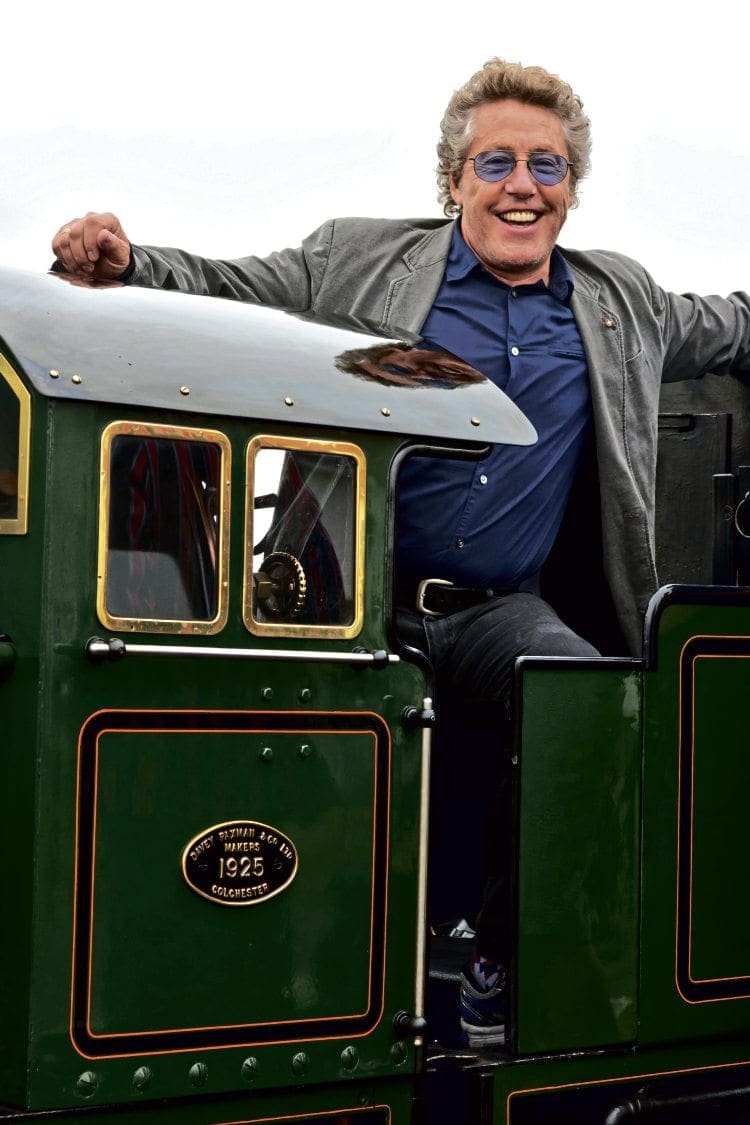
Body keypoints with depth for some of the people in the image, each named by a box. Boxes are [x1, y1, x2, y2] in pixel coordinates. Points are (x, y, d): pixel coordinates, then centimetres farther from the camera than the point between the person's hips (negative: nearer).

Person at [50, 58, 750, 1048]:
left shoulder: (622, 301, 16)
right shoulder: (357, 259, 7)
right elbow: (222, 290, 6)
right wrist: (124, 263, -10)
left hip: (500, 610, 3)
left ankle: (503, 966, -5)